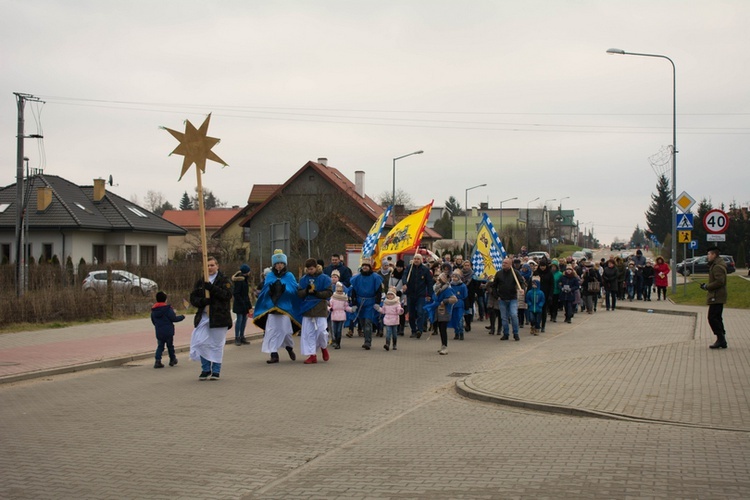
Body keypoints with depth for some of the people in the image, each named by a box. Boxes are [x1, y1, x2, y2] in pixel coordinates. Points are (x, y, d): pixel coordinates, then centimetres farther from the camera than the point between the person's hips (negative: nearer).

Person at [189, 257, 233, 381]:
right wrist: (203, 301, -15)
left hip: (219, 317, -3)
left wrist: (211, 288, -21)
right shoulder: (200, 282, 13)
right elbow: (193, 298, 7)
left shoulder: (224, 281, 2)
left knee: (217, 345, 2)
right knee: (200, 342, -3)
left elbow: (227, 295, -14)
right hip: (203, 317, 3)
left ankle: (216, 370, 12)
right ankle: (205, 369, 11)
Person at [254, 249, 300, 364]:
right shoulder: (270, 276, 9)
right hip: (272, 307, 2)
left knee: (285, 331, -1)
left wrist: (284, 289, -22)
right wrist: (270, 289, -19)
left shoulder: (289, 276, 4)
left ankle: (289, 348, 28)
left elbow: (294, 290, -4)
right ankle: (274, 355, 0)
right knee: (272, 331, -3)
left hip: (285, 308, -2)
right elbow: (265, 290, 2)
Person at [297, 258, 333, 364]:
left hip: (320, 308, -3)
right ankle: (312, 355, 6)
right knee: (308, 332, 0)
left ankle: (324, 347, 24)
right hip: (307, 309, 3)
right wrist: (306, 291, -16)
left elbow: (329, 292, -4)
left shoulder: (324, 278, -1)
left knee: (321, 330, -7)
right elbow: (299, 293, 4)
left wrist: (317, 293, -18)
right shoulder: (303, 279, 8)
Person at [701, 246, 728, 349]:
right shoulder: (715, 265, 17)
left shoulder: (717, 267, -17)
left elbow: (719, 282, -26)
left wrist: (707, 286, -16)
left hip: (716, 298, -11)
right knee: (717, 318, 13)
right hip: (718, 297, 11)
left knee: (712, 318, -11)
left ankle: (721, 340, -9)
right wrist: (707, 285, 12)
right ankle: (722, 340, 16)